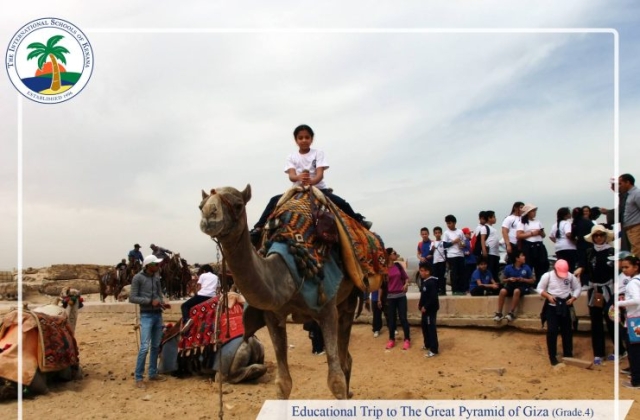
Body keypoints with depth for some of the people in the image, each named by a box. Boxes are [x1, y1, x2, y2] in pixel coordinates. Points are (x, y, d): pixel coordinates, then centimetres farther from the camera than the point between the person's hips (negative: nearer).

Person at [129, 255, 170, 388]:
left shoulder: (156, 277, 9)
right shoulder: (138, 278, -8)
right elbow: (132, 298, -11)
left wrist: (162, 302, -4)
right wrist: (150, 301, -19)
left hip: (158, 315, 6)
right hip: (146, 316, -6)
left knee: (156, 346, 11)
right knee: (144, 347, -9)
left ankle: (153, 373, 22)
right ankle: (138, 378, 0)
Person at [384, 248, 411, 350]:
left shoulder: (398, 265, 1)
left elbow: (406, 277, 12)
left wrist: (406, 284, -9)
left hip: (401, 295, 2)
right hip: (390, 297, -2)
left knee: (403, 318, 3)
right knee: (391, 319, 7)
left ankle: (407, 340, 13)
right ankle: (391, 339, 22)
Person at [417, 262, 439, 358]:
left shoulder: (431, 282, -21)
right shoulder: (424, 281, 9)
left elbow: (433, 297, -26)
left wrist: (425, 307, -21)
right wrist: (420, 304, 8)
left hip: (431, 309, -10)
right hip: (425, 308, 10)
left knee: (431, 328, -7)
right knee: (424, 325, 20)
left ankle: (433, 350, -2)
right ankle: (428, 344, 35)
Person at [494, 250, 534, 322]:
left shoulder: (527, 268, -3)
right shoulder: (508, 268, -2)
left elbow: (532, 281, 5)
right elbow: (504, 280, 9)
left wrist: (524, 280, -13)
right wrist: (509, 279, -13)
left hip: (522, 287, -1)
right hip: (511, 286, 1)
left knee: (516, 291, -37)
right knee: (502, 291, -31)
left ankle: (511, 313, -28)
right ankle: (499, 313, -25)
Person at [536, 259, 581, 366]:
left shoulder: (570, 276, -3)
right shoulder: (547, 276, -8)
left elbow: (577, 288, 8)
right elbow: (539, 289, -2)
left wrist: (573, 299, -8)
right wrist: (548, 296, -18)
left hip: (565, 306, 3)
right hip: (552, 306, -2)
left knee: (567, 330, 10)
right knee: (552, 331, -7)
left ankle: (568, 354, 24)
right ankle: (552, 356, 3)